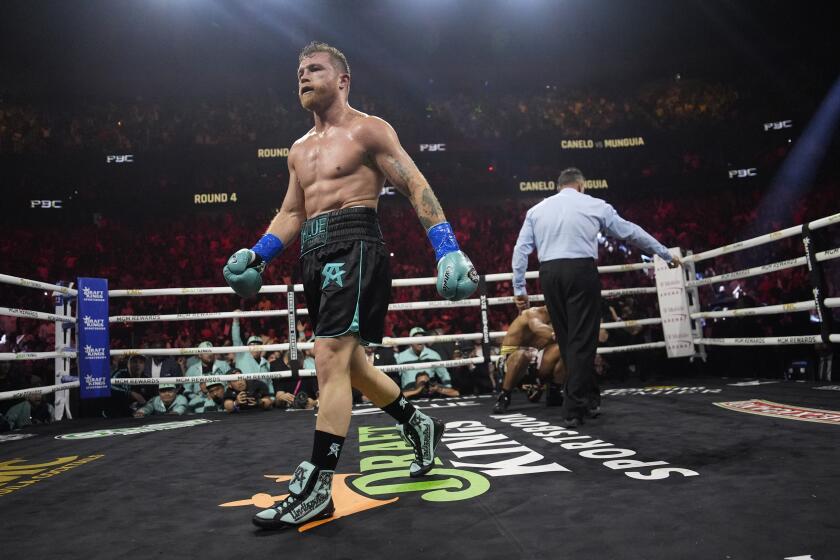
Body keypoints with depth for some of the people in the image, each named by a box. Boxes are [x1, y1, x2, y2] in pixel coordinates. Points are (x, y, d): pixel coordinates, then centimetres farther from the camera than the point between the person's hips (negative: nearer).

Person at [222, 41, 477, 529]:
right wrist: (257, 254, 7)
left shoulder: (368, 130, 1)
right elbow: (291, 214, 23)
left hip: (353, 245, -8)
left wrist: (448, 249, -17)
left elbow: (417, 187, -6)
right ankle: (419, 425, 32)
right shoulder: (299, 150, 22)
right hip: (315, 253, 9)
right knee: (349, 362, 13)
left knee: (330, 357, -17)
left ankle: (316, 487, -11)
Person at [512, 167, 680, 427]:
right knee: (581, 340, 1)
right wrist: (666, 254, 24)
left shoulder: (536, 210, 16)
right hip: (581, 271, -3)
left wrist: (519, 288, 9)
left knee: (566, 339, 15)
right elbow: (630, 231, 15)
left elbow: (521, 249, 8)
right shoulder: (594, 205, 9)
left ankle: (587, 398, 26)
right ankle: (573, 410, 0)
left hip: (549, 274, 3)